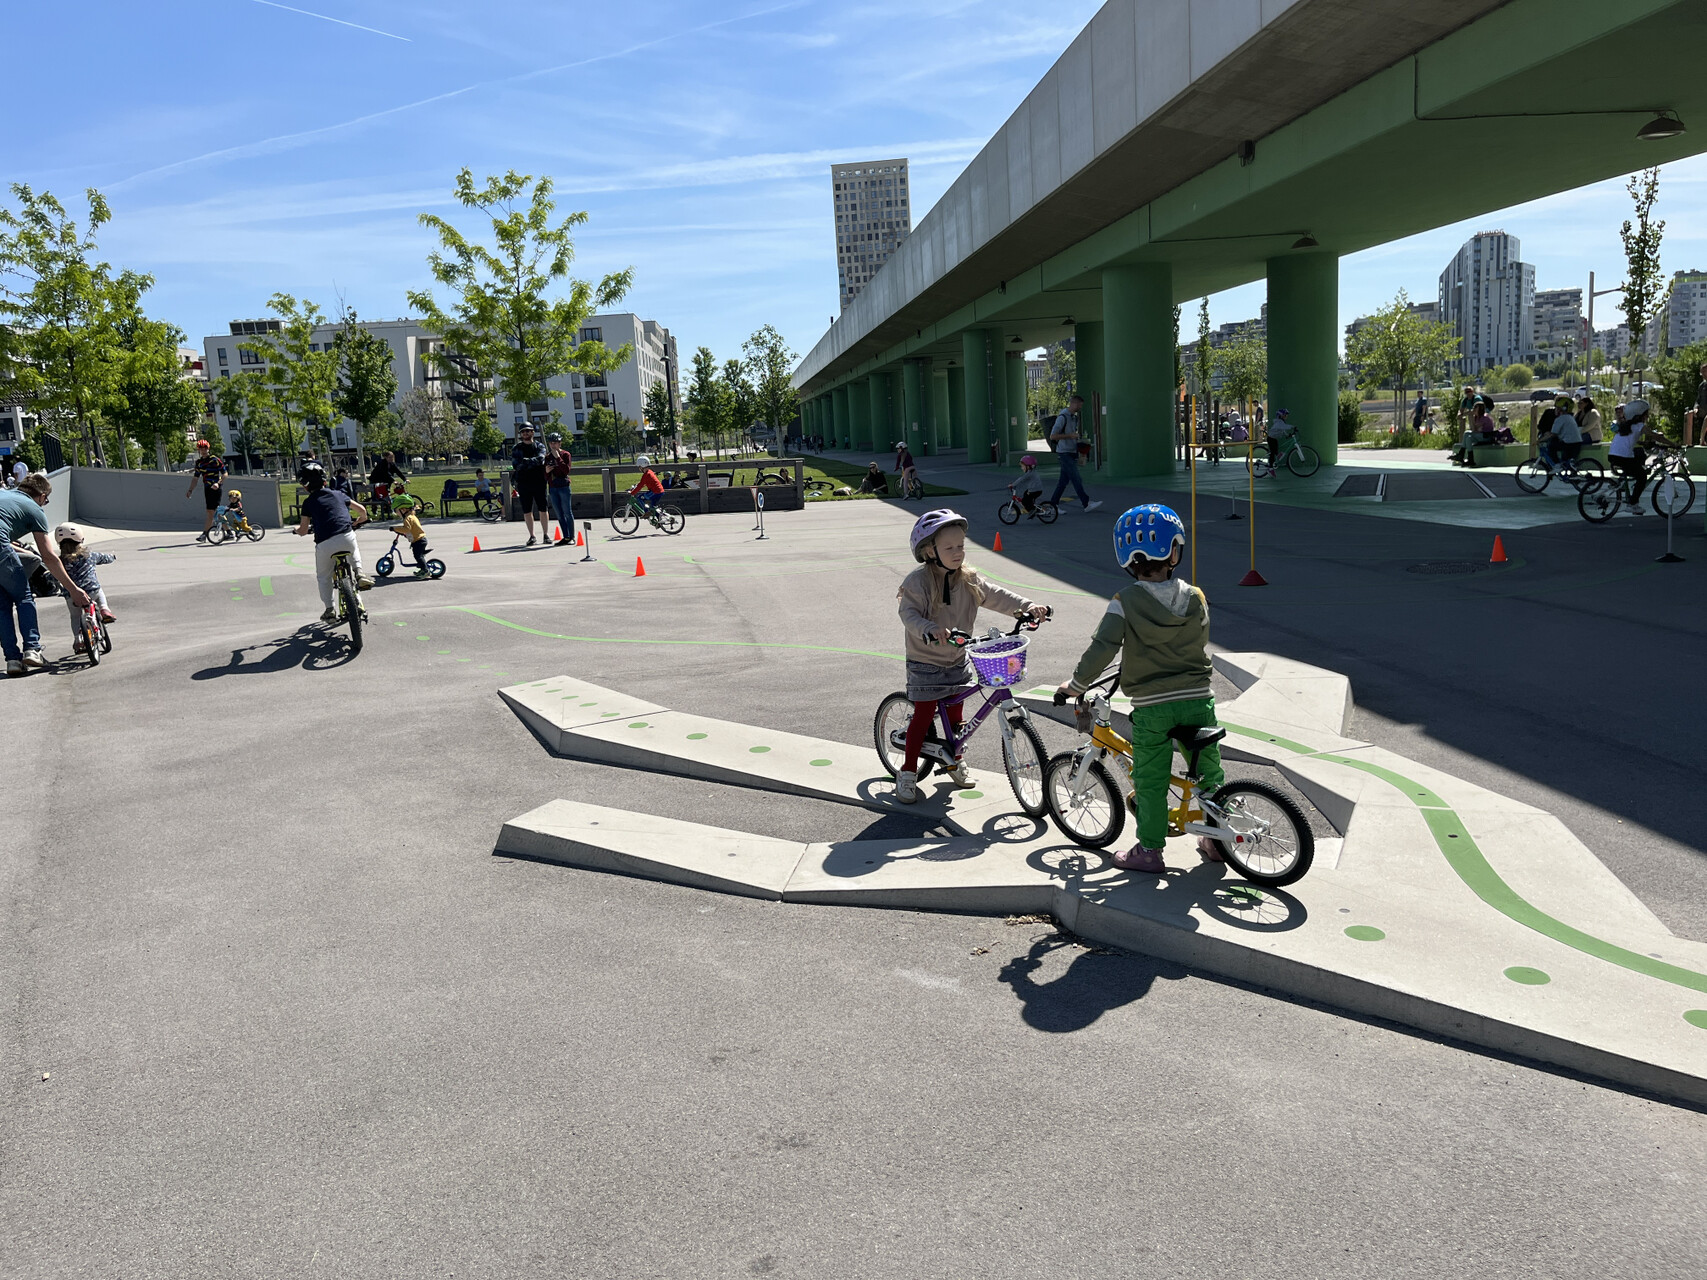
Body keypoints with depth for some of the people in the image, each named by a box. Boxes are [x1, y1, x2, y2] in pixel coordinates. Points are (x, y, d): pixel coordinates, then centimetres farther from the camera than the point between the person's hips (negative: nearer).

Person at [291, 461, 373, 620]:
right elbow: (362, 510, 21)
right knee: (353, 552, 39)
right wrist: (359, 521, 42)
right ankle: (359, 574, 13)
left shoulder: (309, 502, 9)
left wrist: (297, 529, 31)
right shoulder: (338, 494, 17)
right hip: (347, 537, 2)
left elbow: (303, 531, 8)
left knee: (323, 577, 20)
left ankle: (330, 610, 21)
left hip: (324, 543, -2)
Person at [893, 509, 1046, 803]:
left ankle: (955, 760, 38)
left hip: (957, 661, 6)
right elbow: (909, 614, -30)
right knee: (923, 716, -2)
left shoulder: (968, 580, -1)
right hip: (925, 663, -5)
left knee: (955, 713, 16)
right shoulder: (918, 582, -20)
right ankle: (908, 772, 11)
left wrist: (1027, 607, -19)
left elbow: (997, 596, -3)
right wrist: (930, 629, -49)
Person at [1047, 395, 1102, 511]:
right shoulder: (1062, 417, -14)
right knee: (1076, 480, -10)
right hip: (1064, 453, -9)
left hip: (1072, 453, 9)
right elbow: (1052, 436, -19)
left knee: (1064, 480, 9)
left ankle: (1053, 504, 15)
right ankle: (1086, 504, -11)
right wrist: (1070, 435, -21)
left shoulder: (1074, 417, 15)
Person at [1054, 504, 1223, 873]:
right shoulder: (1195, 598, 1)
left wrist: (1075, 686, -3)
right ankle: (1216, 840, 31)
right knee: (1209, 771, 19)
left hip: (1151, 707, -3)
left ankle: (1149, 850, 15)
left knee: (1150, 782, 8)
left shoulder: (1126, 601, -10)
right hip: (1198, 699, 3)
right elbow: (1200, 646, 13)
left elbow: (1102, 649, -15)